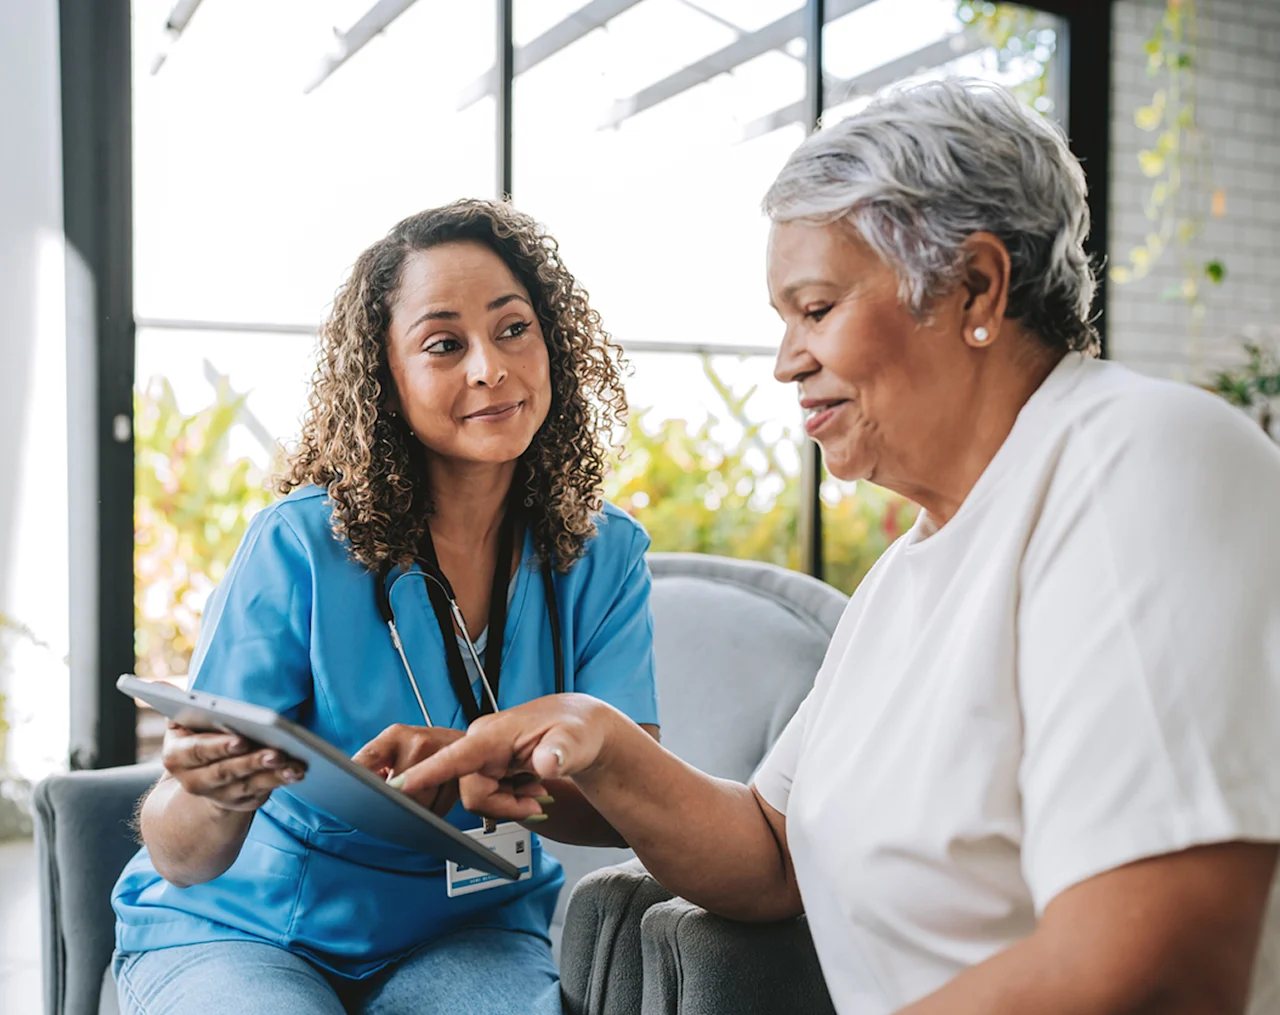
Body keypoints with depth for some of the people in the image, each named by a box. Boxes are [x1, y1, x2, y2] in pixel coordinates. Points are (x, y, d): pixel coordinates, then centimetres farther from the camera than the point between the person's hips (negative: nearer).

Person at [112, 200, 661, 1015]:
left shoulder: (603, 556, -6)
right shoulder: (301, 546, -16)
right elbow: (180, 858, -15)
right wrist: (211, 798, -39)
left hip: (470, 931, 1)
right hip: (243, 926, -1)